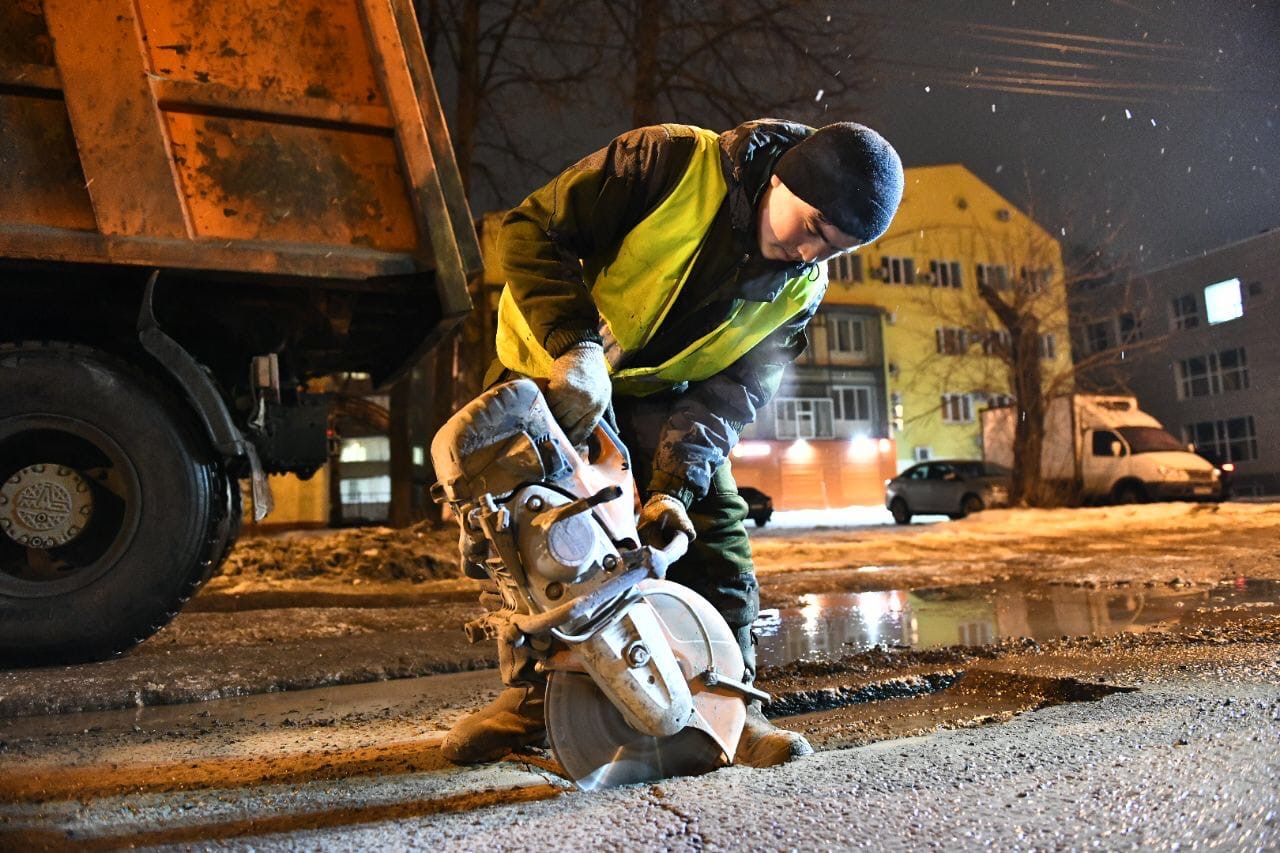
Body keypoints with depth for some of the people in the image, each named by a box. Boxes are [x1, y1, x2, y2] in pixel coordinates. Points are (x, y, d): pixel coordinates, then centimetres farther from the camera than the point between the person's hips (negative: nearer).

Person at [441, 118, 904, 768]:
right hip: (555, 367, -2)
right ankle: (529, 695, 14)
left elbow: (731, 393, -15)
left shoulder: (800, 290, -11)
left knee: (713, 530, -9)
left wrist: (676, 484, -31)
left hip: (662, 399, 3)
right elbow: (532, 230, -25)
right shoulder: (671, 161, -25)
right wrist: (576, 344, -37)